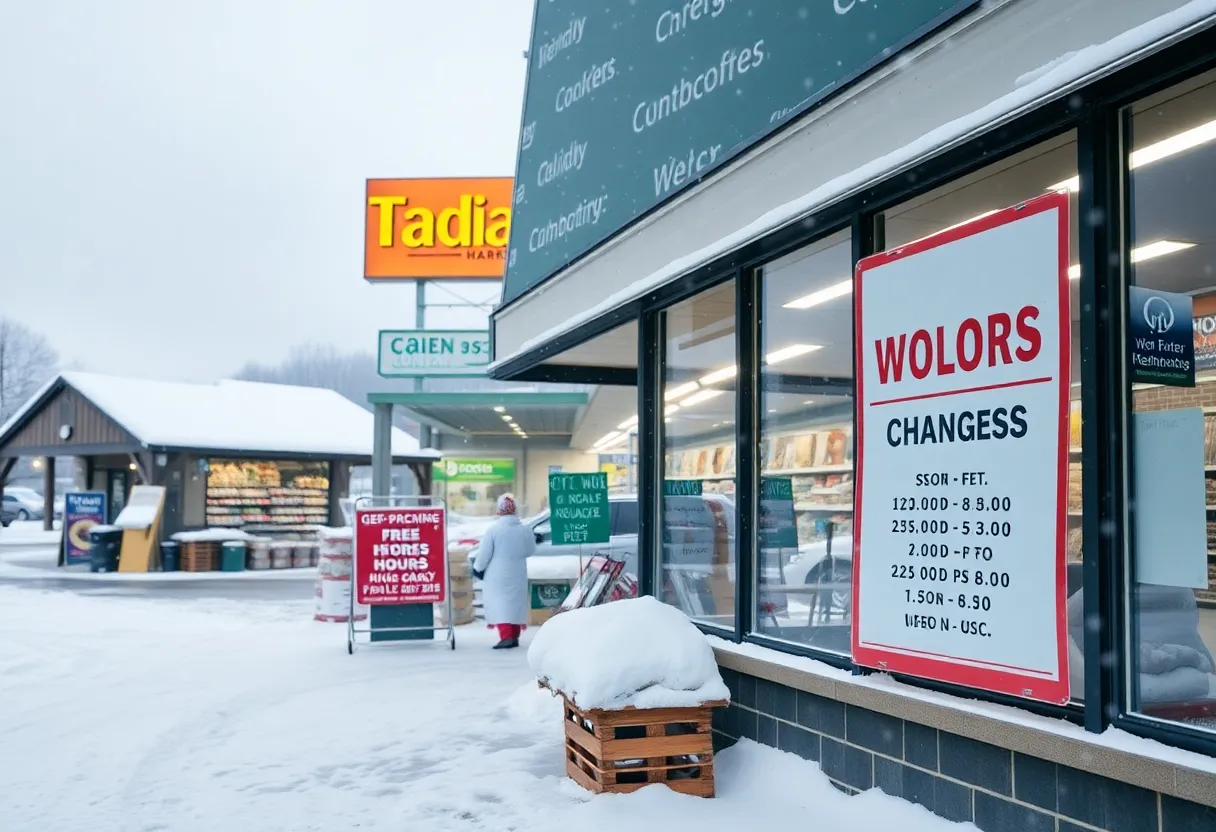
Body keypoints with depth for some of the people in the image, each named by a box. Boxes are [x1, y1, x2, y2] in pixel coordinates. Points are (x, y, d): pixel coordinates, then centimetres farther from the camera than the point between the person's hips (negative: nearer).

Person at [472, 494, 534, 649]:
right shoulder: (525, 530, -4)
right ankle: (514, 636, 20)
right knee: (515, 602, 15)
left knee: (499, 603, -3)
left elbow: (484, 553, -11)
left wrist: (477, 569, 4)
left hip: (497, 575, -4)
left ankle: (506, 636, -17)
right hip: (518, 575, 4)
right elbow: (530, 550, 7)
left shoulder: (493, 529, -14)